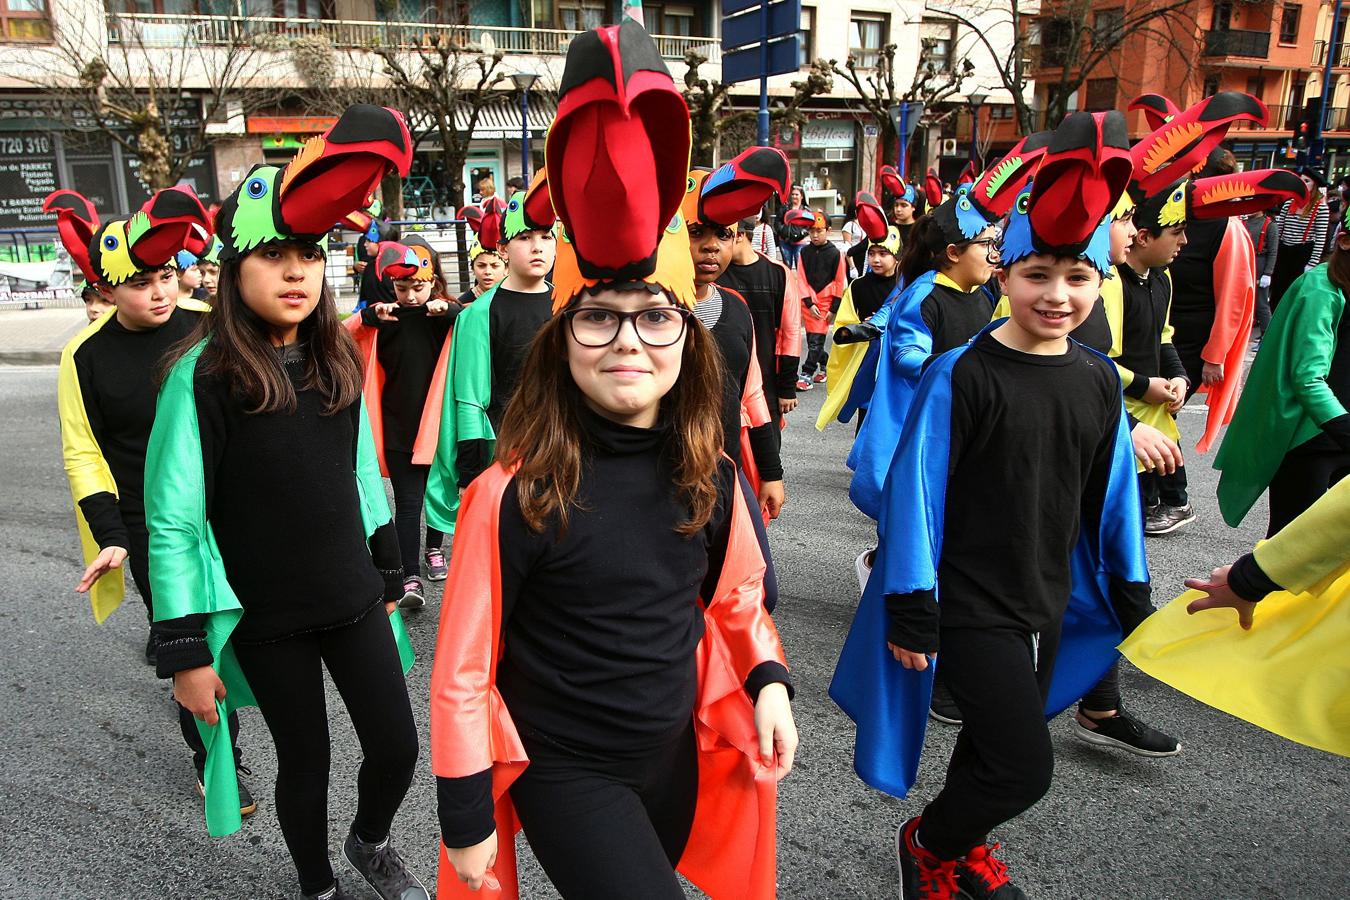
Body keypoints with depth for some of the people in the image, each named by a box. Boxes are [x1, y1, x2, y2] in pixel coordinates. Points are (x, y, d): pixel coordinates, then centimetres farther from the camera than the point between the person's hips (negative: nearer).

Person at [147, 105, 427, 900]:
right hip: (266, 617, -4)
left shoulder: (338, 362, 2)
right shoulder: (202, 376, -13)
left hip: (353, 598, 4)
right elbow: (173, 521, -12)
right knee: (307, 763, 11)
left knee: (398, 748, 8)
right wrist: (185, 650, -11)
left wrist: (389, 575, 15)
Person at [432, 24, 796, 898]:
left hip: (677, 757, 5)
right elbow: (463, 669, -12)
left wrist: (769, 682, -6)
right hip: (563, 770, -4)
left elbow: (737, 601, 10)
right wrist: (465, 818, -6)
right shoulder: (516, 494, -21)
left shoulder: (712, 480, -7)